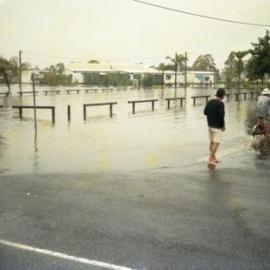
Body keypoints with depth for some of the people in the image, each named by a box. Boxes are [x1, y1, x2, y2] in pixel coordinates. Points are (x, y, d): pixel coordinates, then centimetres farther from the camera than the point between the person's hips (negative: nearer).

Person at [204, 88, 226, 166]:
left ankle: (213, 158, 24)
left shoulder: (210, 102, 5)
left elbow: (205, 112, 8)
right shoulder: (221, 103, -16)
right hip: (217, 126, -8)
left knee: (211, 142, 14)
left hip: (210, 125, 8)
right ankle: (210, 159, -8)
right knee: (216, 143, -5)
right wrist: (223, 125, -9)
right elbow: (221, 116, -21)